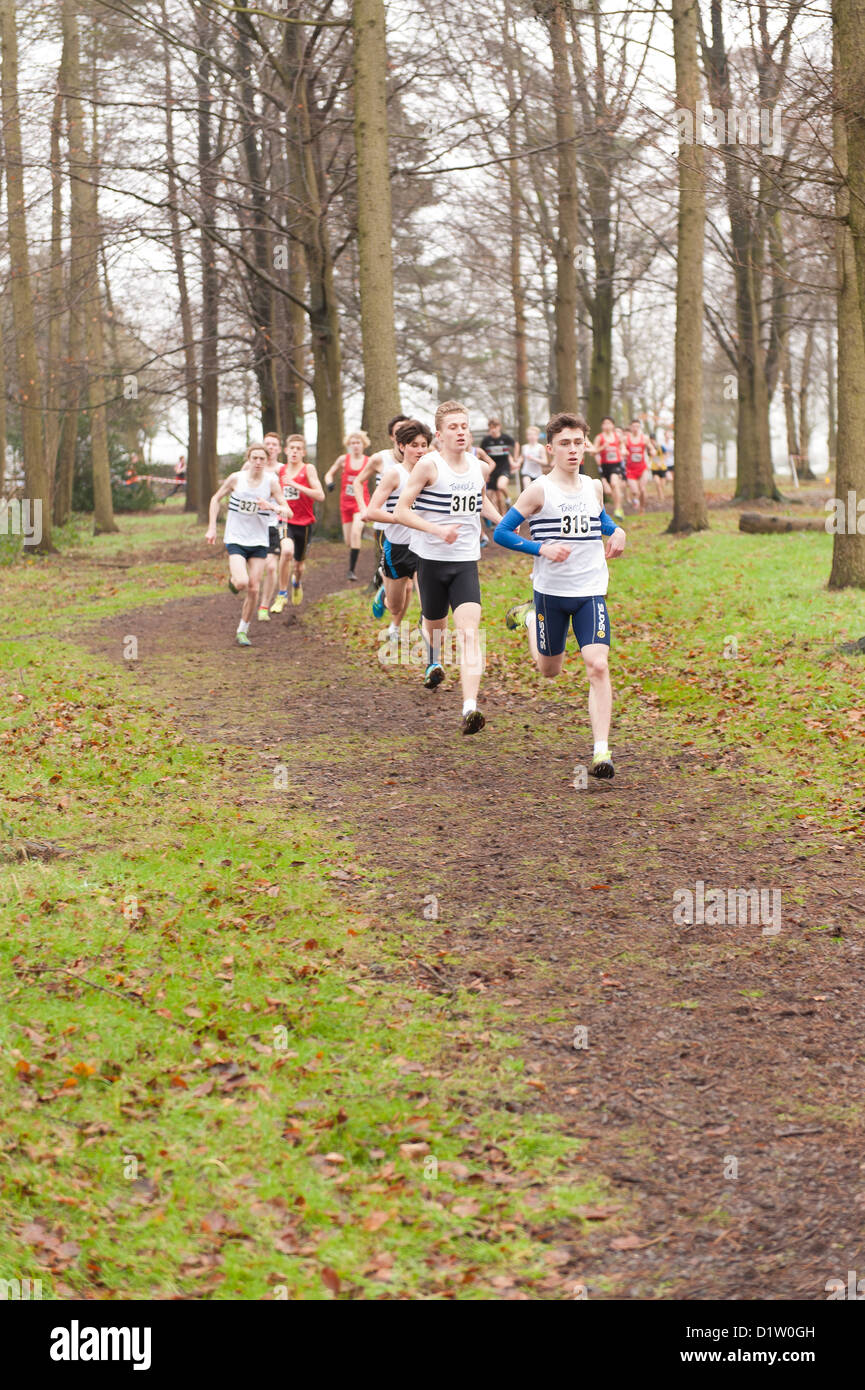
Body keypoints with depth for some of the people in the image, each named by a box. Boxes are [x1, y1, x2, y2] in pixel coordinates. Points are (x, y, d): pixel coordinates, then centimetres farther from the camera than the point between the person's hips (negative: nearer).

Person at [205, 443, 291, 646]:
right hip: (235, 540, -2)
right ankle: (233, 578, 17)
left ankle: (242, 630, 17)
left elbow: (288, 512, -5)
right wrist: (212, 528, 3)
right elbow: (216, 499, 9)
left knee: (253, 589, -1)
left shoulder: (271, 482, -6)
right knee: (241, 583, -21)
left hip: (258, 541, 2)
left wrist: (272, 507, -26)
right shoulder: (236, 478, -6)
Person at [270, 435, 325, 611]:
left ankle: (297, 582, 52)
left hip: (304, 522, -1)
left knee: (299, 565, 12)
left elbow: (320, 496, -18)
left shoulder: (308, 469, -6)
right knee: (287, 551, -29)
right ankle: (282, 594, -15)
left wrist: (296, 485, -23)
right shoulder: (280, 470, 5)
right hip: (285, 520, 1)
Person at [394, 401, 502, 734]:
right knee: (435, 621, 19)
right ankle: (433, 663, 57)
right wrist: (437, 530, -24)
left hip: (466, 560, 2)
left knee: (469, 631, -15)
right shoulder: (429, 465, -11)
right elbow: (401, 511, -13)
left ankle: (470, 709, -25)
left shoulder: (476, 465, 5)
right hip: (431, 558, -2)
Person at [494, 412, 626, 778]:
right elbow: (501, 532, -6)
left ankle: (601, 751, -15)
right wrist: (542, 548, -18)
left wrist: (617, 532, 6)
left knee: (597, 665, -15)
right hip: (551, 592, -2)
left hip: (591, 592, 2)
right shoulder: (539, 491, -9)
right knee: (549, 670, 16)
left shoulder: (594, 487, 6)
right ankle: (527, 616, 48)